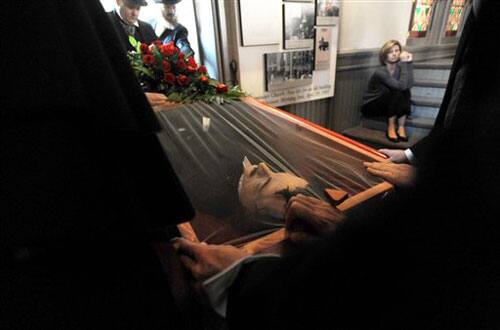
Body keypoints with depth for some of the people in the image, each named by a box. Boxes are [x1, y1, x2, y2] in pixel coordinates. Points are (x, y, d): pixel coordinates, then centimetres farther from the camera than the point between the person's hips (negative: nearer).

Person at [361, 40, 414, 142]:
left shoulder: (400, 68, -3)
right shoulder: (380, 72, -22)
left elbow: (408, 85, -21)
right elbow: (401, 85, -31)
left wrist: (408, 63, -22)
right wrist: (404, 63, -29)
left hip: (391, 106, 6)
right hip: (371, 106, -6)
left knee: (405, 92, -20)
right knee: (396, 92, -27)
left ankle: (401, 127, -18)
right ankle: (391, 127, -16)